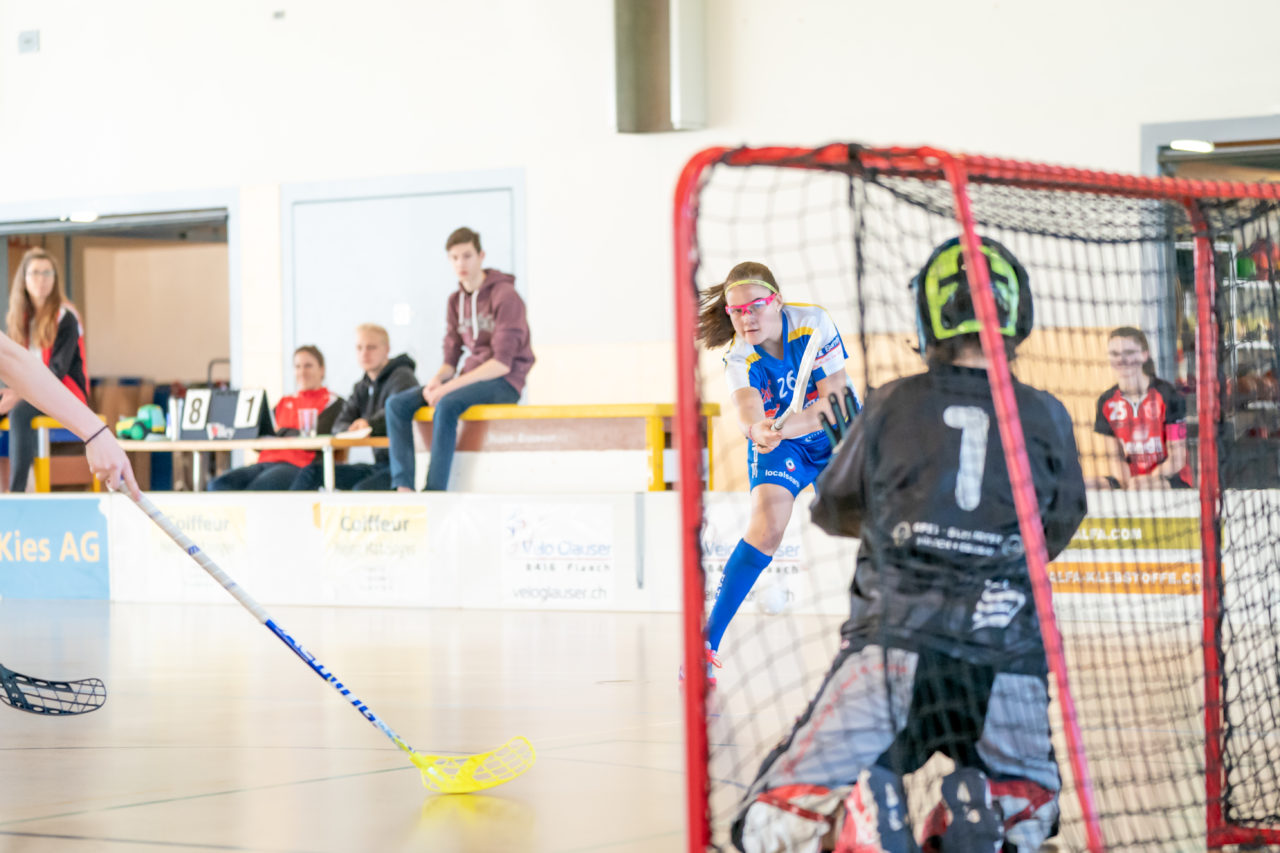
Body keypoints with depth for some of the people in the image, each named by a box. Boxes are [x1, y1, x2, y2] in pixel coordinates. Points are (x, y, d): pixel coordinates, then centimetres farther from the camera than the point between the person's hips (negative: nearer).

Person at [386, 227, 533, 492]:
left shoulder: (504, 296, -11)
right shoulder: (456, 301, 13)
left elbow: (502, 363, -18)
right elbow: (451, 359, 13)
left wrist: (450, 386, -22)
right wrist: (437, 379, -12)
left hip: (505, 383, -8)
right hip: (470, 379, 8)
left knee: (447, 405, -36)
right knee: (397, 405, -10)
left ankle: (435, 491, -37)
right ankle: (403, 486, -23)